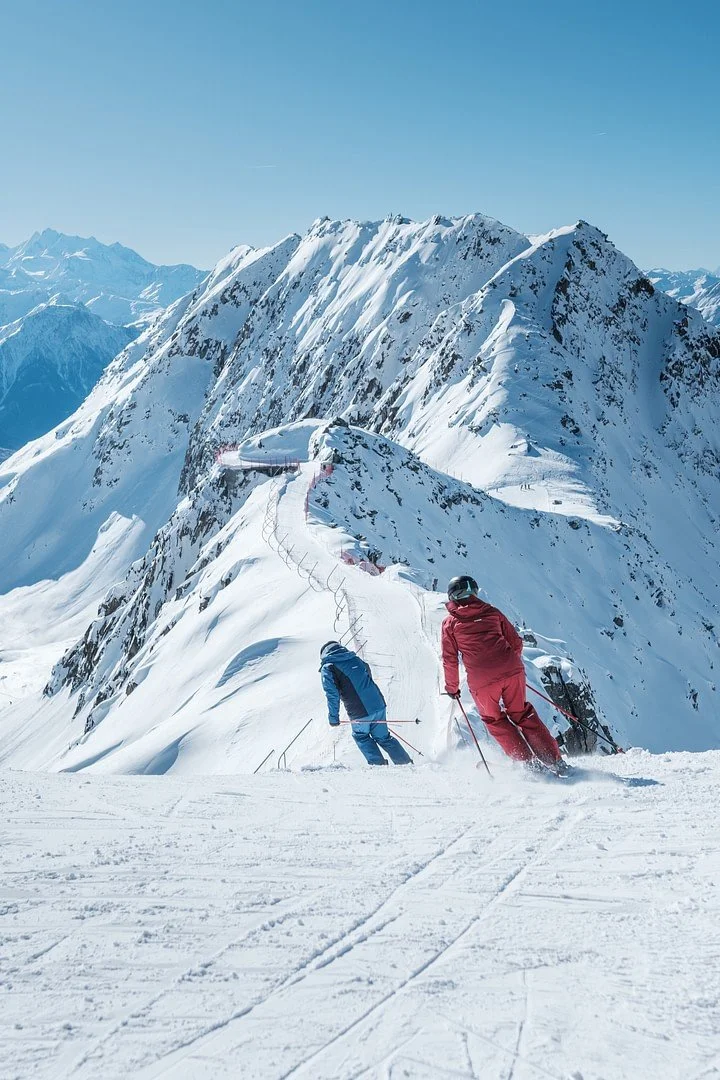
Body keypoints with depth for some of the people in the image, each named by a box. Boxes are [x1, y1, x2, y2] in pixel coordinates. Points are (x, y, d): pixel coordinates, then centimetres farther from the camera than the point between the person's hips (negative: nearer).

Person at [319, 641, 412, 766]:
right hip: (378, 705, 5)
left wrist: (333, 717, -5)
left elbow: (332, 694, -11)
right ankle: (406, 762, 24)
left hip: (359, 714, -5)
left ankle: (378, 763, 17)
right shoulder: (356, 659, 17)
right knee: (383, 737, 23)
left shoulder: (327, 668, -1)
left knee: (361, 736, 24)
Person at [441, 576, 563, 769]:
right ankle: (555, 762, 18)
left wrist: (452, 687, 19)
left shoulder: (450, 623, 9)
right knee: (521, 714, 20)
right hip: (512, 672, 3)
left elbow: (450, 659, 7)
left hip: (481, 682, -3)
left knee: (494, 720, 20)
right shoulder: (491, 611, 15)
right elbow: (516, 641, 16)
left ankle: (527, 762, 12)